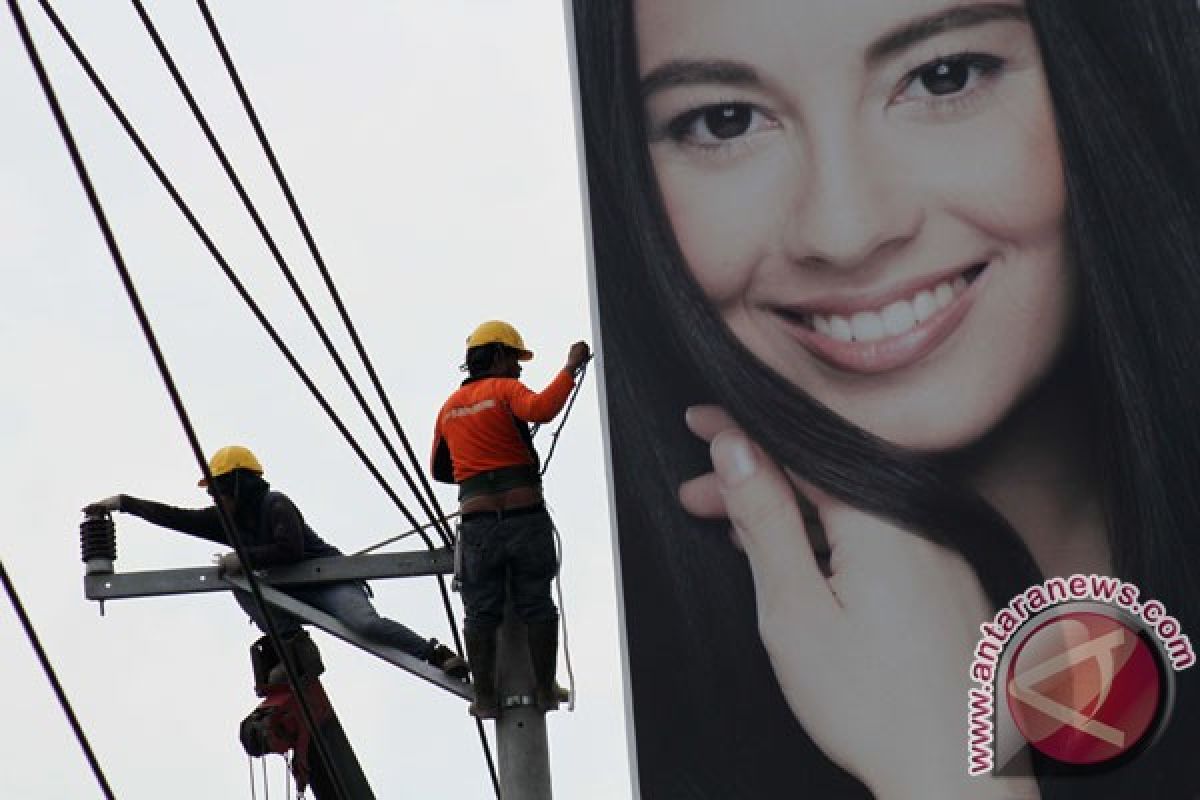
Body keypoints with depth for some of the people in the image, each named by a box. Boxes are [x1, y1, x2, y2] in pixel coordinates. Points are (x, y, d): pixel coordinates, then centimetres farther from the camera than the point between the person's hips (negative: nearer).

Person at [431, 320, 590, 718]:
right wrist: (571, 368, -17)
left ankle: (485, 697, 7)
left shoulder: (450, 407, 16)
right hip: (526, 517, -3)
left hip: (477, 524, 3)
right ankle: (545, 689, 11)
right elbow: (542, 408, -25)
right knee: (536, 605, 8)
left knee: (481, 612, 8)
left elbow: (440, 469, 26)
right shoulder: (505, 389, -2)